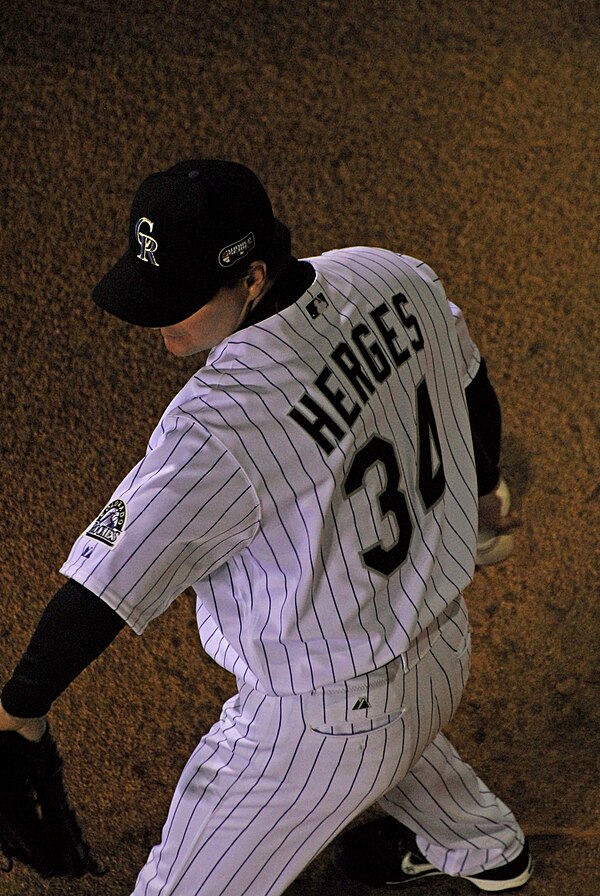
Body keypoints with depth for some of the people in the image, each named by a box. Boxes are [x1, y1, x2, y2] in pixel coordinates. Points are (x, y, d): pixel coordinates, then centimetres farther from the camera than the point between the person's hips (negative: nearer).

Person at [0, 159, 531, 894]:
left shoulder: (215, 426, -34)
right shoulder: (395, 280, -13)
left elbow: (106, 590, -26)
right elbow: (470, 391, 6)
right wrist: (484, 487, 27)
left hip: (321, 727, -8)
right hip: (447, 650, 8)